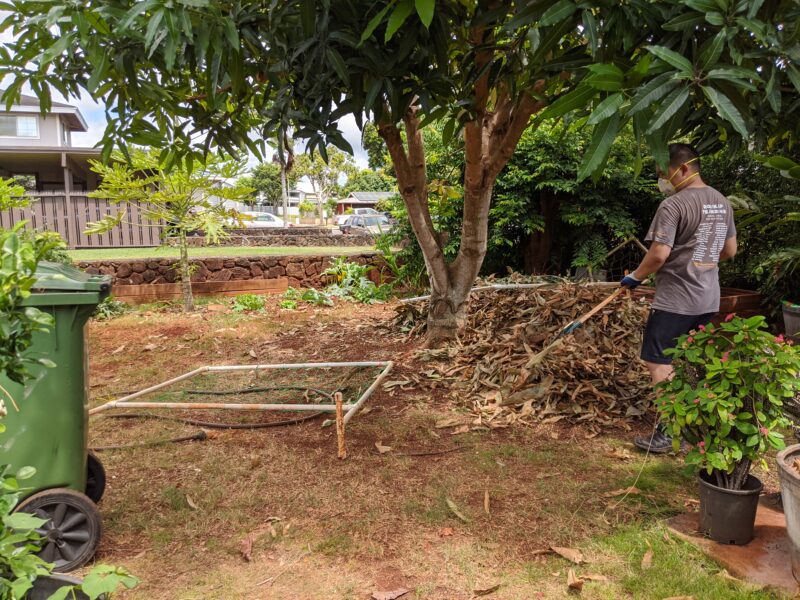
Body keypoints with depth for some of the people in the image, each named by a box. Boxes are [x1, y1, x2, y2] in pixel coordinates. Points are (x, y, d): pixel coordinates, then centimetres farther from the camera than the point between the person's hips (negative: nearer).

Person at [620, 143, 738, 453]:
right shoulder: (722, 202, 10)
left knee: (659, 362, -3)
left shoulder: (673, 205, -16)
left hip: (675, 300, -8)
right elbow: (730, 251, 17)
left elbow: (659, 255, -21)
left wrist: (636, 277, -4)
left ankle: (666, 432, -3)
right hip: (708, 299, 8)